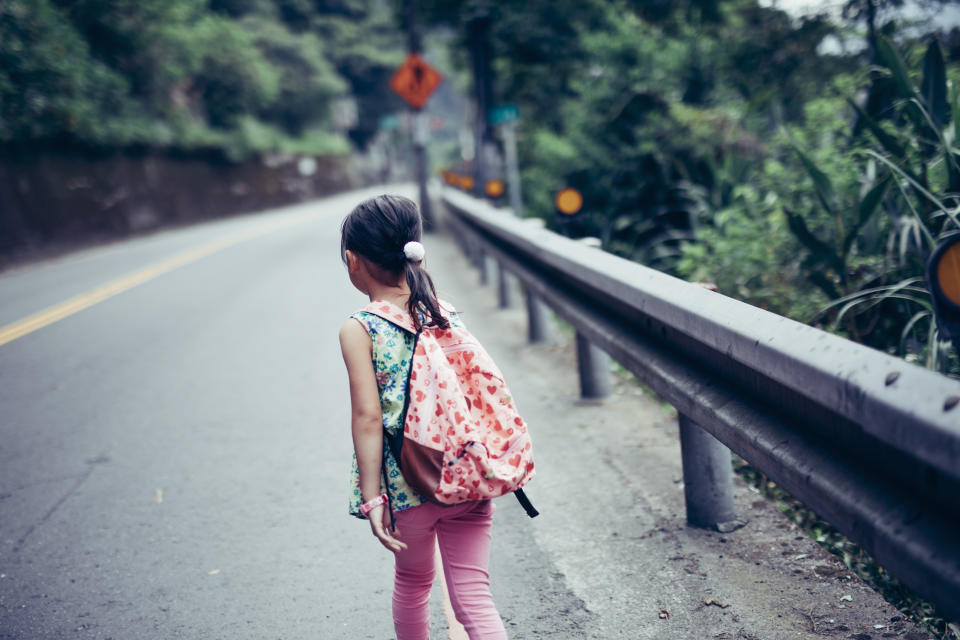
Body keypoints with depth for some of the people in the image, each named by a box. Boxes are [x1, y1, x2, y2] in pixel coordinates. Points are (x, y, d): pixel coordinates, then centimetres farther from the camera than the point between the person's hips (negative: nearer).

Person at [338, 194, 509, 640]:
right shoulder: (448, 316, 3)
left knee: (413, 582, 23)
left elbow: (368, 417, -15)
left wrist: (372, 498, -13)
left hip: (408, 485, -2)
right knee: (473, 595, 6)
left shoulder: (358, 331, -10)